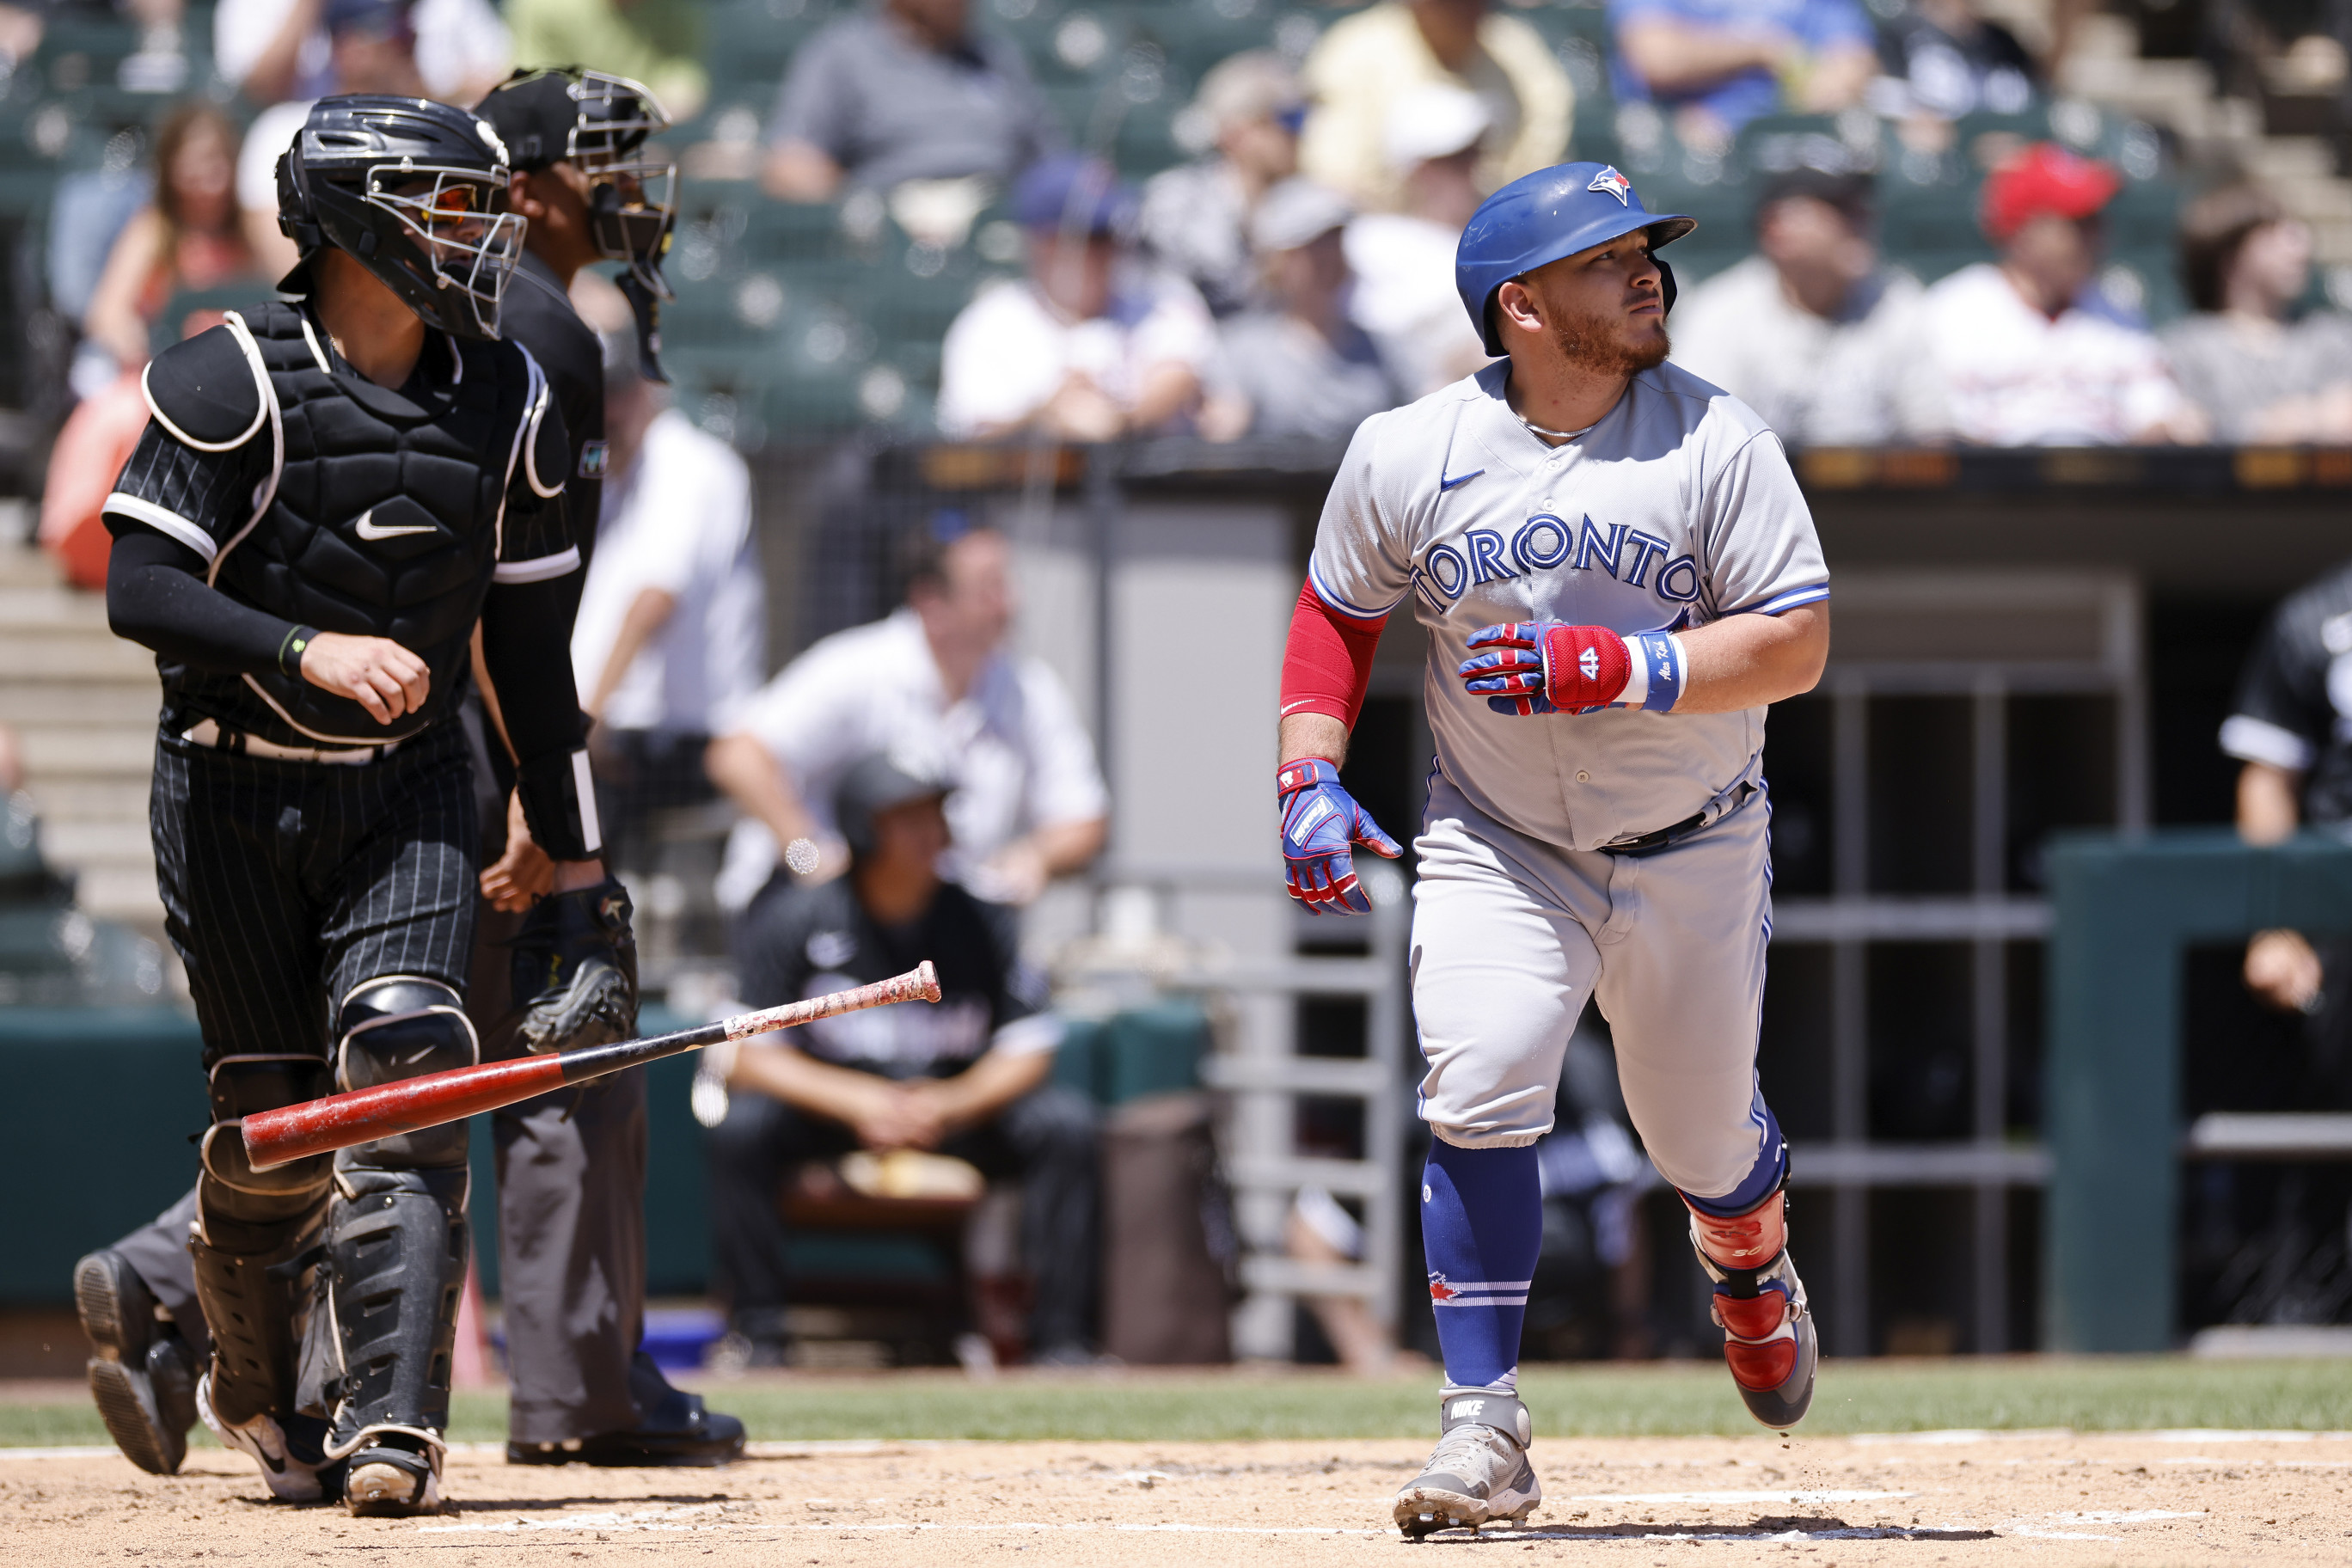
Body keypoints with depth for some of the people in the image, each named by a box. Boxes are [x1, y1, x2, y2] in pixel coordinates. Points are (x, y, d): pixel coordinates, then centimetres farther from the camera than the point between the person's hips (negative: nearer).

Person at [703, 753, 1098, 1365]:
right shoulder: (796, 918, -10)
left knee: (1067, 1123, -22)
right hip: (828, 1108, -2)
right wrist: (856, 1101, -26)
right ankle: (755, 1332, -22)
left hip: (961, 1113, 2)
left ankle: (1061, 1337, -18)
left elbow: (1026, 1051, -4)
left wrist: (952, 1103, -24)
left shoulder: (980, 922, -4)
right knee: (742, 1126, -32)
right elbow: (744, 1056, -13)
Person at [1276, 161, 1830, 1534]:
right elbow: (1340, 611, 8)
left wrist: (1611, 669, -28)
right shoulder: (1408, 456, -9)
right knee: (1478, 1100, -21)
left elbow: (1797, 646, -17)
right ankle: (1484, 1429, -15)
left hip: (1692, 853, 0)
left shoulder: (1716, 439, -14)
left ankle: (1753, 1274, 50)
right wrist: (1309, 777, -5)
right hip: (1497, 846, 0)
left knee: (1702, 1136, 13)